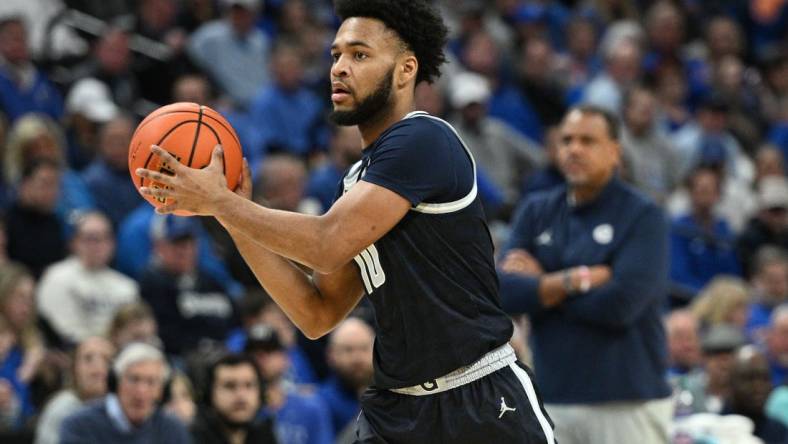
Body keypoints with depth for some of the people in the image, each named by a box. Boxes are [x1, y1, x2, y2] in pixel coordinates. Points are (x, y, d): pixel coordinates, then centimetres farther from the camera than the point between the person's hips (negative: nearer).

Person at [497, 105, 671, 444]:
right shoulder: (536, 212, 11)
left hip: (627, 402, -5)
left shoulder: (642, 217, -3)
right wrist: (578, 280, -12)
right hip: (554, 400, 5)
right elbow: (503, 293, -1)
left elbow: (621, 304, -16)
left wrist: (541, 285, -5)